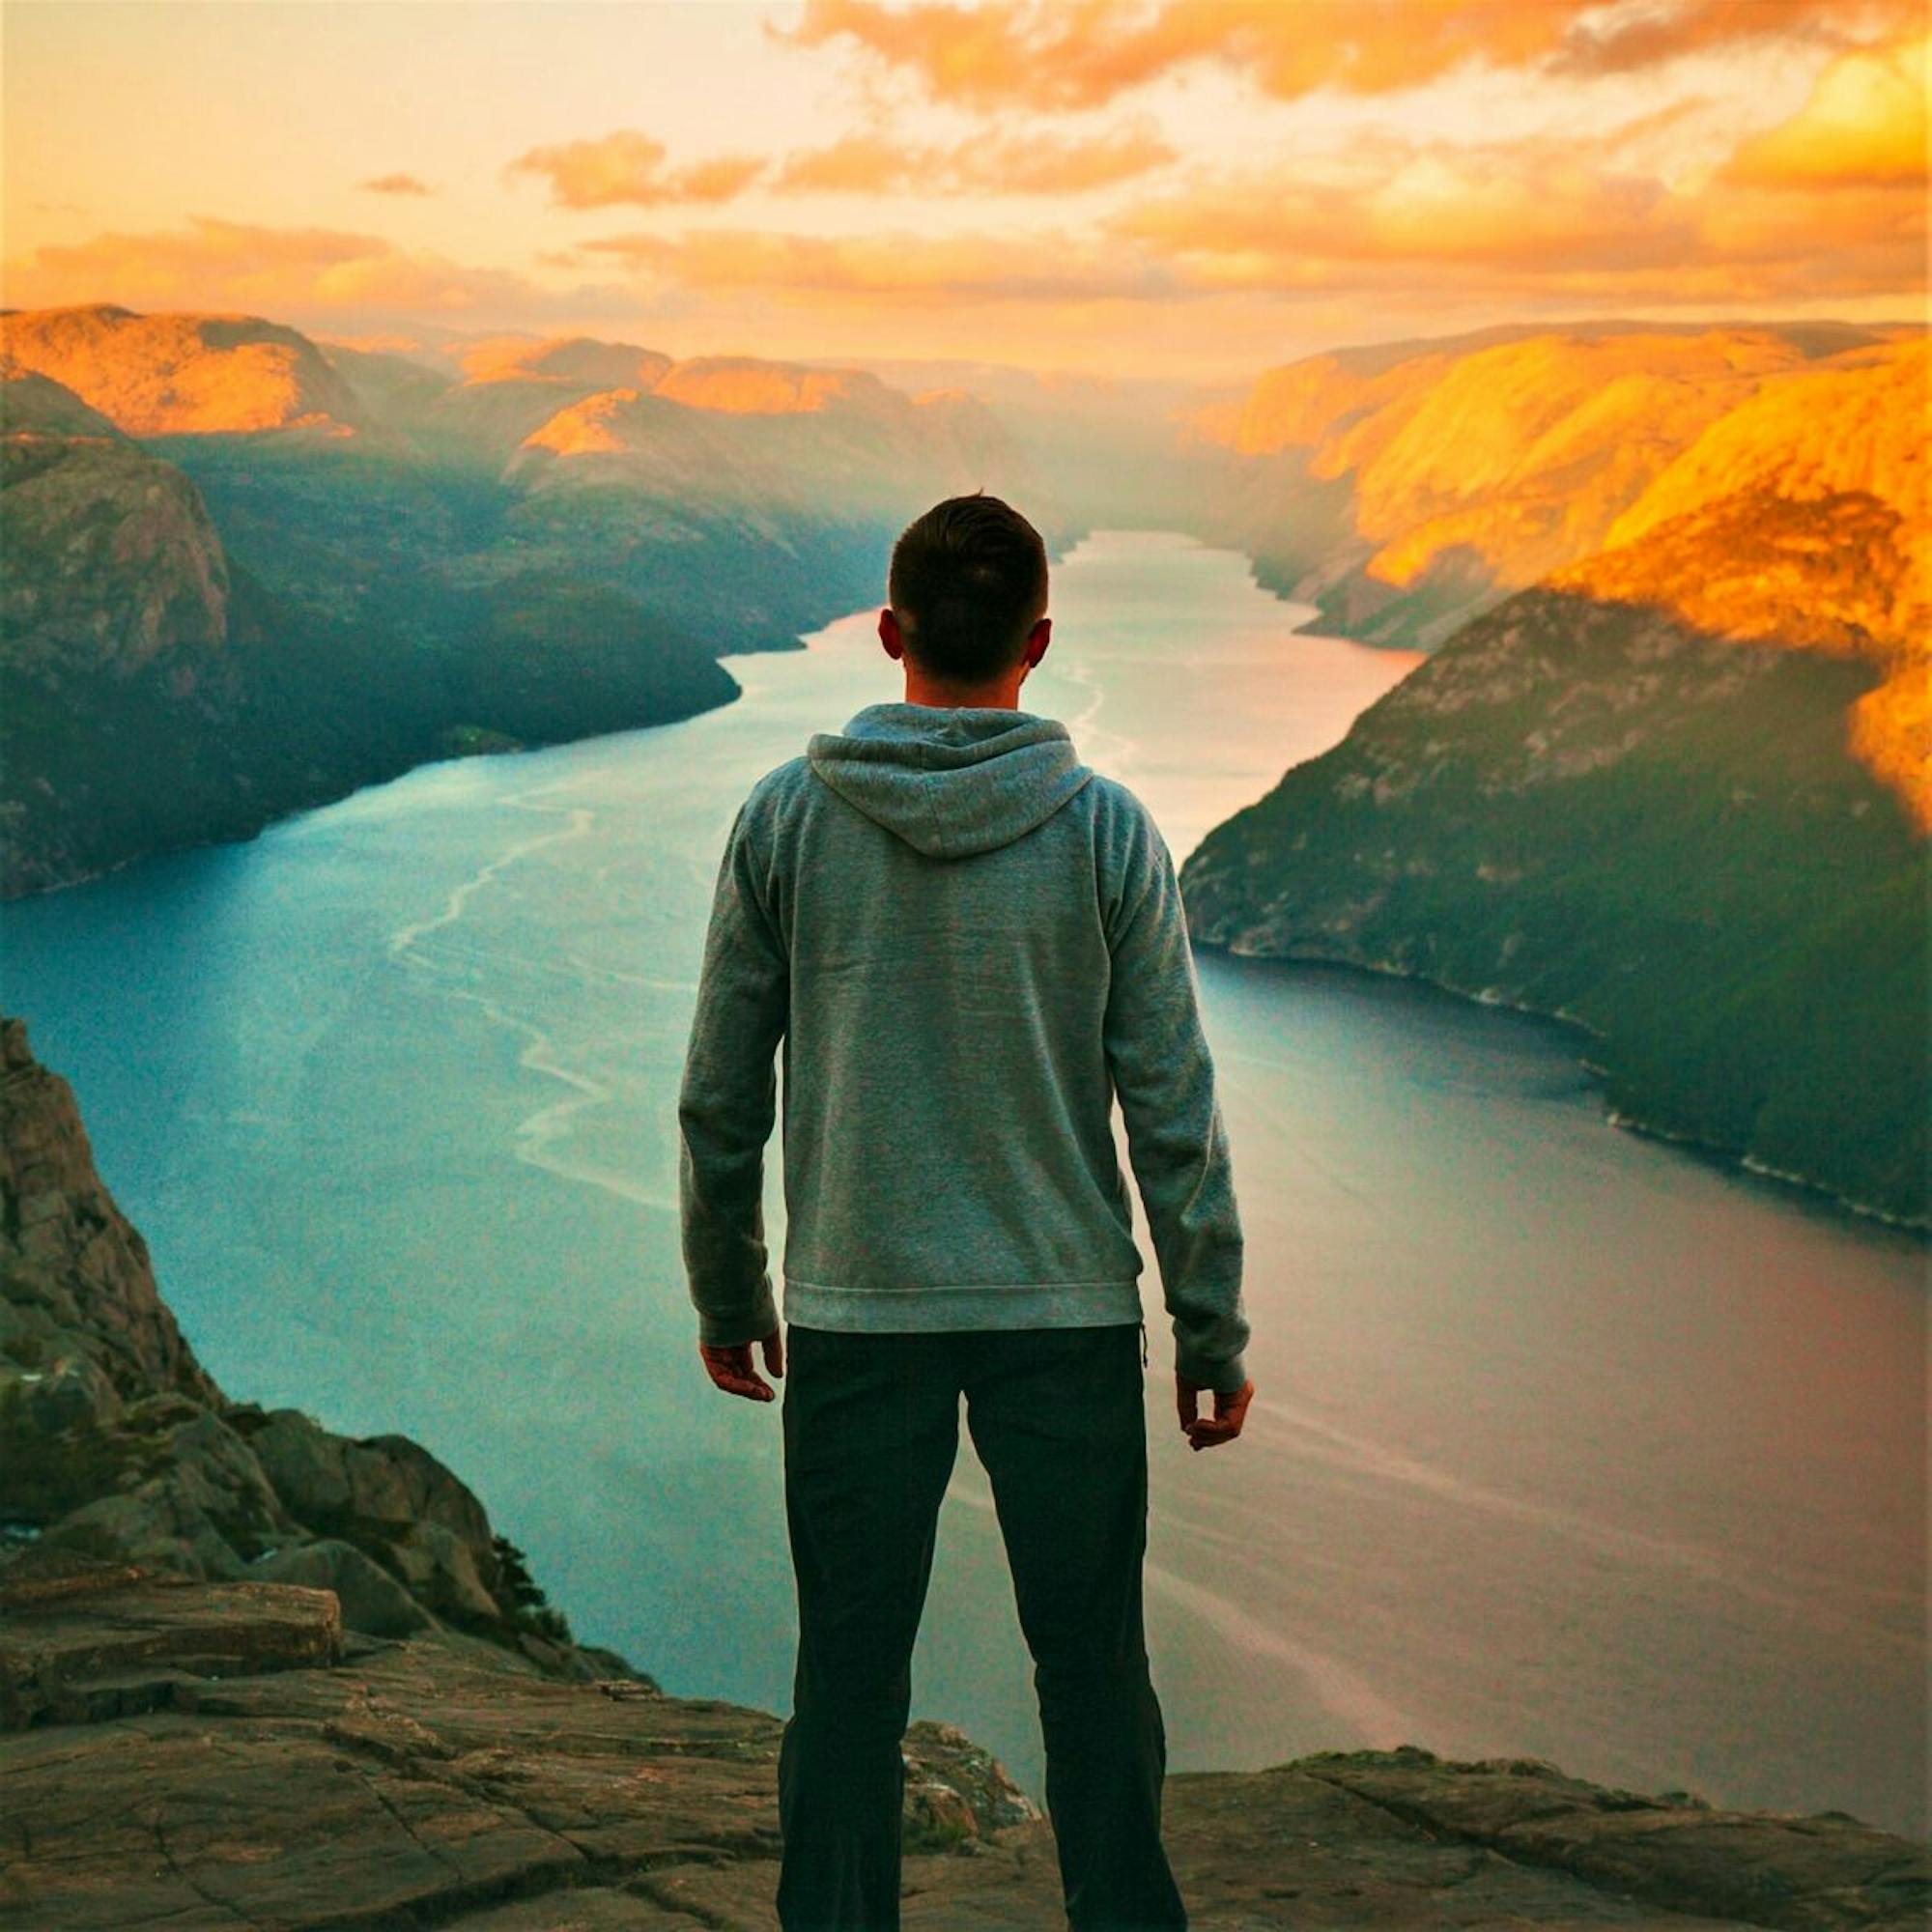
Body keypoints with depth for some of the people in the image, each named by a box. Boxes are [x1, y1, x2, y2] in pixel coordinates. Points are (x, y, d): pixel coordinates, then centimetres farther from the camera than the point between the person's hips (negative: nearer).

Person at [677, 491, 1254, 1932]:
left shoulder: (786, 816, -2)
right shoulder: (1104, 827, -5)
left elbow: (721, 1095, 3)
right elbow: (1174, 1108, -4)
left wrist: (728, 1297, 16)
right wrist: (1215, 1336, 5)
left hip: (855, 1317, 1)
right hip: (1068, 1318, 0)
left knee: (850, 1677, 10)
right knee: (1094, 1670, 11)